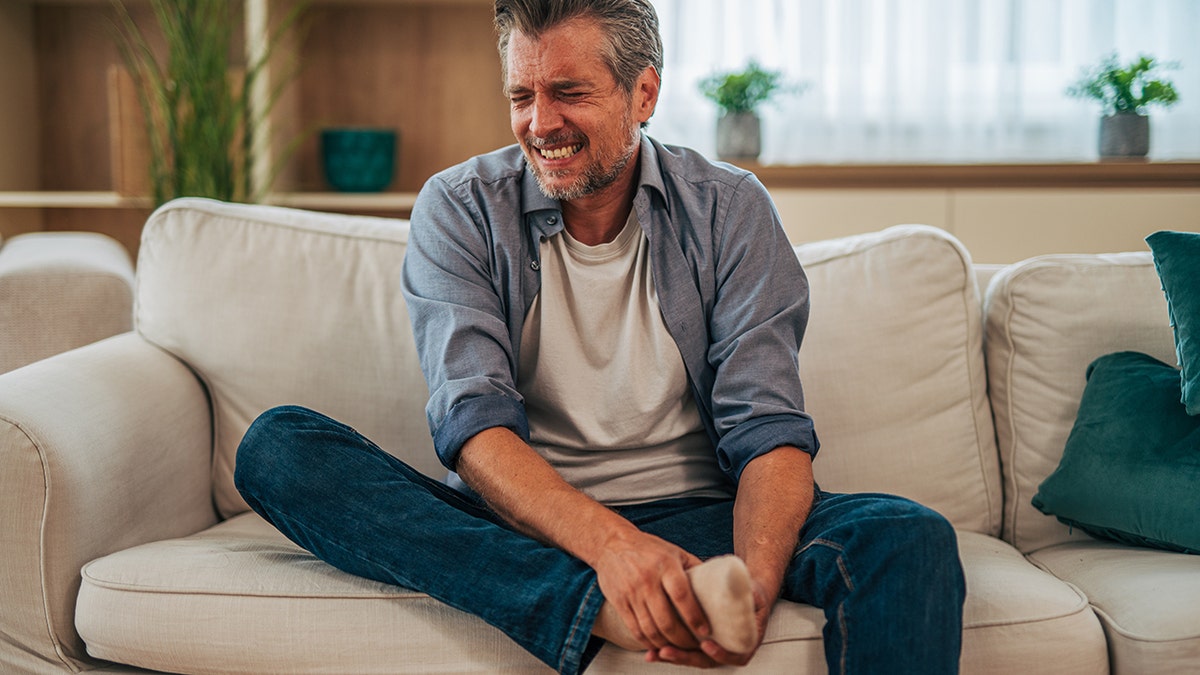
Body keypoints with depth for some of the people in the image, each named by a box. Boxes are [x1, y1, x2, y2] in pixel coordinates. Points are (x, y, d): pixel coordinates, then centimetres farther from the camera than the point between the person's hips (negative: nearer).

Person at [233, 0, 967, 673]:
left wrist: (753, 586, -29)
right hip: (520, 522, 1)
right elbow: (473, 421, -14)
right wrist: (607, 542, -33)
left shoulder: (729, 210, 2)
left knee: (910, 537, -28)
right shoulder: (459, 209, 0)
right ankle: (593, 607, -37)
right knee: (278, 446, -25)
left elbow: (768, 428, -7)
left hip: (690, 517, 0)